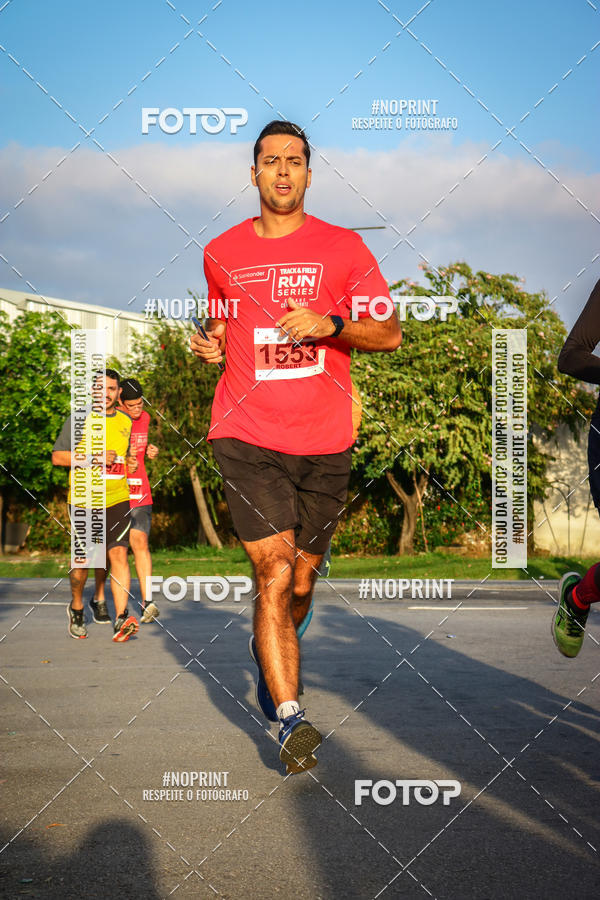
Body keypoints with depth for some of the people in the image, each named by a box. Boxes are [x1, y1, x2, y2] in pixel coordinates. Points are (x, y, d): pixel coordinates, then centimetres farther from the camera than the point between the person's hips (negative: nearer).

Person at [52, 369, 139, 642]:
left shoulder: (125, 421, 14)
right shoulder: (79, 419, 1)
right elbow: (57, 456, -3)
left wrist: (129, 462, 7)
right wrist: (93, 458, -13)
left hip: (117, 499, 2)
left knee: (119, 554, -13)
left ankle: (121, 620, -19)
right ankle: (76, 609, 31)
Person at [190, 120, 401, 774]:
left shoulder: (343, 248, 5)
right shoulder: (222, 253, 10)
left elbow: (390, 333, 2)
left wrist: (330, 325, -15)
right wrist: (213, 344, 4)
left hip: (324, 441, 1)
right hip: (247, 435, -1)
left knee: (301, 582, 13)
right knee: (274, 573, -15)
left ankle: (266, 652, 43)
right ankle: (289, 718, -13)